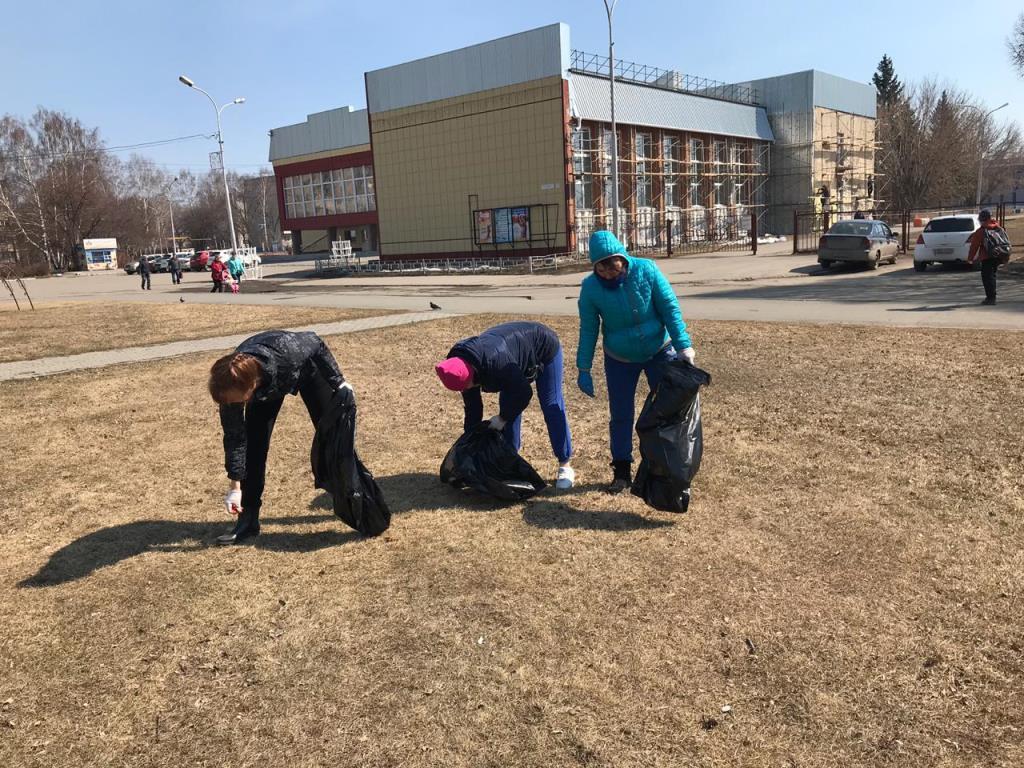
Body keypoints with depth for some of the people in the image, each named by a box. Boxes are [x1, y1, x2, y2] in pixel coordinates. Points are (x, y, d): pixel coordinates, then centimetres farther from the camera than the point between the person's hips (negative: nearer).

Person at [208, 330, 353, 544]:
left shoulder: (283, 353, -46)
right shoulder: (231, 386, -34)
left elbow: (314, 342, -24)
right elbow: (234, 437, -23)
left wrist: (338, 382, -20)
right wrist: (235, 486, -20)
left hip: (306, 367, -2)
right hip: (267, 387, 2)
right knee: (254, 444, -12)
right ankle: (248, 518, -2)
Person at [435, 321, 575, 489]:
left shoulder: (496, 362, -44)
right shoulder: (464, 366, -18)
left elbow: (524, 393, -33)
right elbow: (472, 408, -7)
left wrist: (502, 418, -20)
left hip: (544, 347, -7)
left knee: (551, 408, -9)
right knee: (509, 405, 2)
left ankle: (565, 466, -2)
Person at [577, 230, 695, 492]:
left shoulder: (646, 270, -18)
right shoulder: (590, 287, -14)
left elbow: (670, 308, -16)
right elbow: (588, 330, -7)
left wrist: (684, 345, -23)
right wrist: (583, 369, -7)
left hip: (660, 352, -1)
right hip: (619, 360, 1)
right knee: (620, 416, 5)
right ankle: (621, 471, 18)